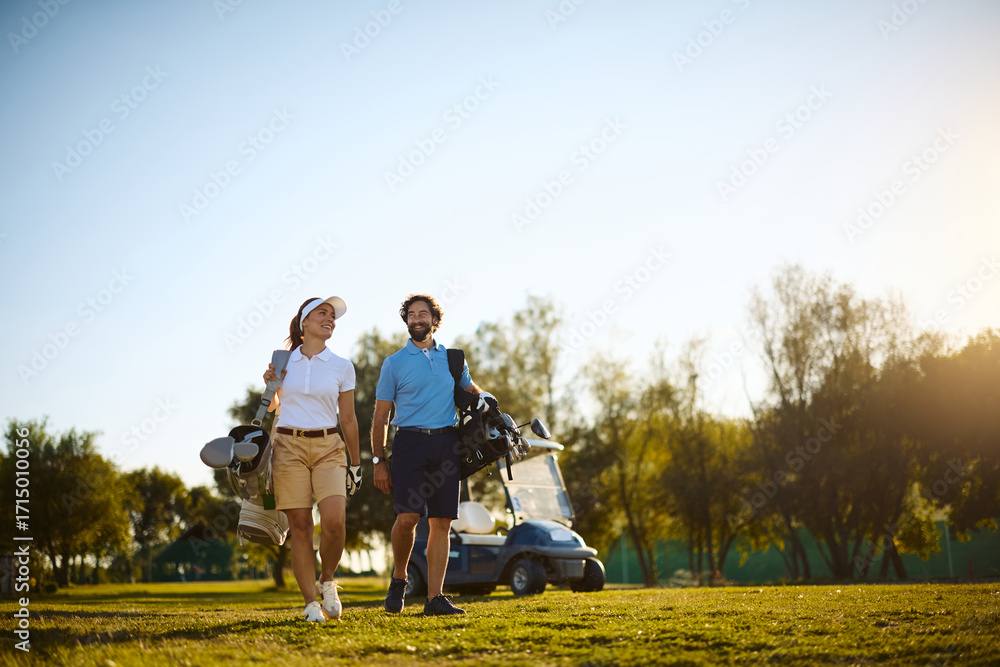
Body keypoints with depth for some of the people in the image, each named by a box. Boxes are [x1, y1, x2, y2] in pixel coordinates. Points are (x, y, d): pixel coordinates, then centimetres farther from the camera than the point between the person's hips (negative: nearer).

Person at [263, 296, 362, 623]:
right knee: (300, 526, -4)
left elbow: (348, 419, 11)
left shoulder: (342, 367, 6)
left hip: (329, 447, 0)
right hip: (289, 446, 0)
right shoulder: (282, 362, 8)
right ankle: (311, 604, 3)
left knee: (334, 521, -18)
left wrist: (355, 464, 11)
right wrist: (270, 385, 2)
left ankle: (327, 581, 10)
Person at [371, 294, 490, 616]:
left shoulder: (452, 358, 16)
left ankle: (435, 598, 3)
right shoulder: (394, 363, 8)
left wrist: (484, 401, 4)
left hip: (447, 444, 3)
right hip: (410, 442, -3)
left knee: (442, 521, -1)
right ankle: (399, 578, 9)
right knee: (407, 516, -16)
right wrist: (378, 461, -1)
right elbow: (380, 417, 7)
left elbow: (472, 390, 29)